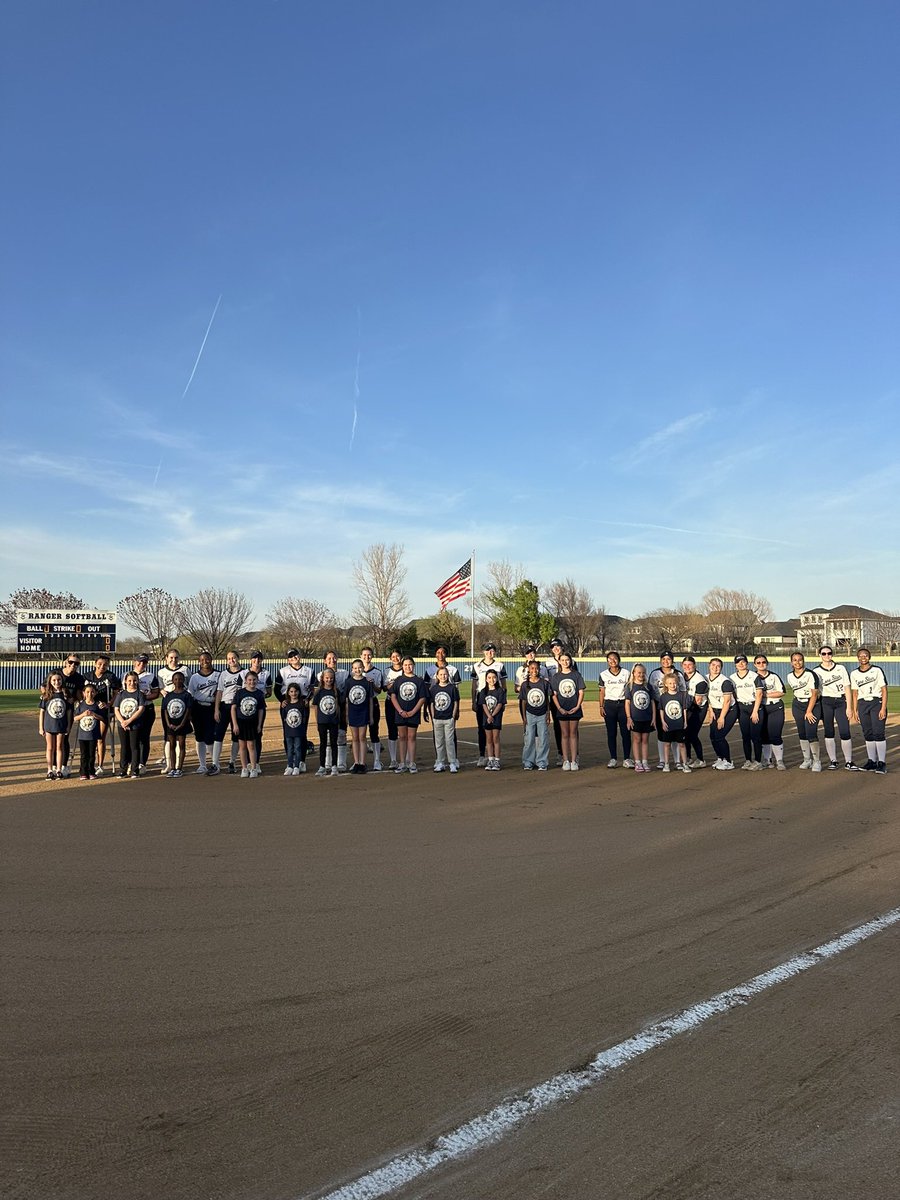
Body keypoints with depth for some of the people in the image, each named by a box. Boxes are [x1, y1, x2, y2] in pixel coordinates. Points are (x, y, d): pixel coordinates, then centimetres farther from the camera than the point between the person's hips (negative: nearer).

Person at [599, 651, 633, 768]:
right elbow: (602, 692, 8)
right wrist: (601, 707, 2)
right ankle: (613, 759, 9)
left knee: (625, 732, -2)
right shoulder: (603, 674, 5)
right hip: (609, 704, 1)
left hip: (623, 704, -1)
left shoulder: (626, 673, 4)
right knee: (611, 733, 3)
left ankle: (626, 758, 5)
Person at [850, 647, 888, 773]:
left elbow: (884, 690, -4)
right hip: (862, 704, 4)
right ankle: (872, 761, 15)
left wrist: (883, 708, -11)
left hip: (877, 702, -4)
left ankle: (882, 763, -8)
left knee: (879, 733, -10)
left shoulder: (877, 670, -3)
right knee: (868, 734, 7)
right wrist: (854, 710, 10)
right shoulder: (854, 674, 9)